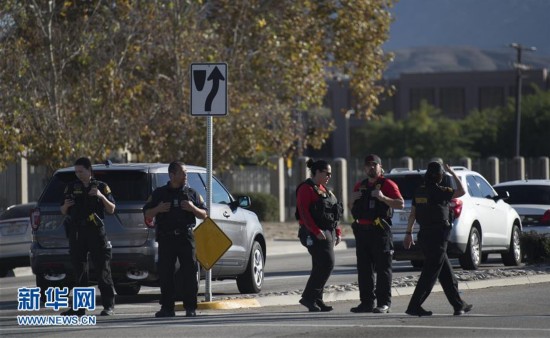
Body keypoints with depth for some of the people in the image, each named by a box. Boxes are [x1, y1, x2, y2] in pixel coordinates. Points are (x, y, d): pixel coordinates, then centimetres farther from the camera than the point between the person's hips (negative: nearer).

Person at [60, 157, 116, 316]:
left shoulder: (101, 186, 6)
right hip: (77, 233, 3)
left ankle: (109, 306, -3)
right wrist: (66, 206, -7)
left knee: (103, 270, -5)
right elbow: (63, 212, 16)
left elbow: (111, 209, 4)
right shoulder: (71, 187, 13)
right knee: (79, 271, 3)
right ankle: (79, 307, 7)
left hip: (96, 231, -3)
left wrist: (102, 197, -12)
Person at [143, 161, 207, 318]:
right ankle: (167, 308, 3)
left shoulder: (192, 194, 12)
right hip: (166, 238, 0)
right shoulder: (159, 193, 11)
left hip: (186, 237, 0)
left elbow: (204, 214, 12)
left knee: (190, 272, -5)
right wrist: (158, 209, -8)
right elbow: (147, 214, 11)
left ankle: (190, 307, -1)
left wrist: (193, 208, -7)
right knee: (165, 273, -2)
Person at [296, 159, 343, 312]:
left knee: (320, 267, 8)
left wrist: (337, 232, 16)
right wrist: (316, 231, -24)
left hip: (328, 232, 9)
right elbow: (304, 212, -17)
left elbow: (332, 213, 25)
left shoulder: (324, 190, 21)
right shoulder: (306, 189, -8)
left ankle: (316, 300, 12)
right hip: (315, 234, -9)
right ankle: (308, 297, -13)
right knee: (327, 263, -16)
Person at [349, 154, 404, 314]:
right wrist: (352, 199, 5)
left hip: (380, 230, -7)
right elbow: (352, 208, 27)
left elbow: (400, 204, -9)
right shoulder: (360, 186, 19)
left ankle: (384, 303, -5)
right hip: (362, 229, 7)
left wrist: (383, 197, -20)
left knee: (383, 268, -5)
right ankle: (367, 302, 11)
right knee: (364, 269, 7)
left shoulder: (387, 184, -1)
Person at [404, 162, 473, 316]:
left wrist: (409, 233, 16)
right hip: (437, 237, -8)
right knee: (429, 274, -6)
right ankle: (414, 306, -9)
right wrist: (452, 173, 1)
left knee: (447, 274, 14)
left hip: (424, 235, 8)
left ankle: (459, 305, 20)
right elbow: (461, 191, -10)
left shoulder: (419, 191, 8)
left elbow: (412, 214, 11)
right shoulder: (439, 192, -14)